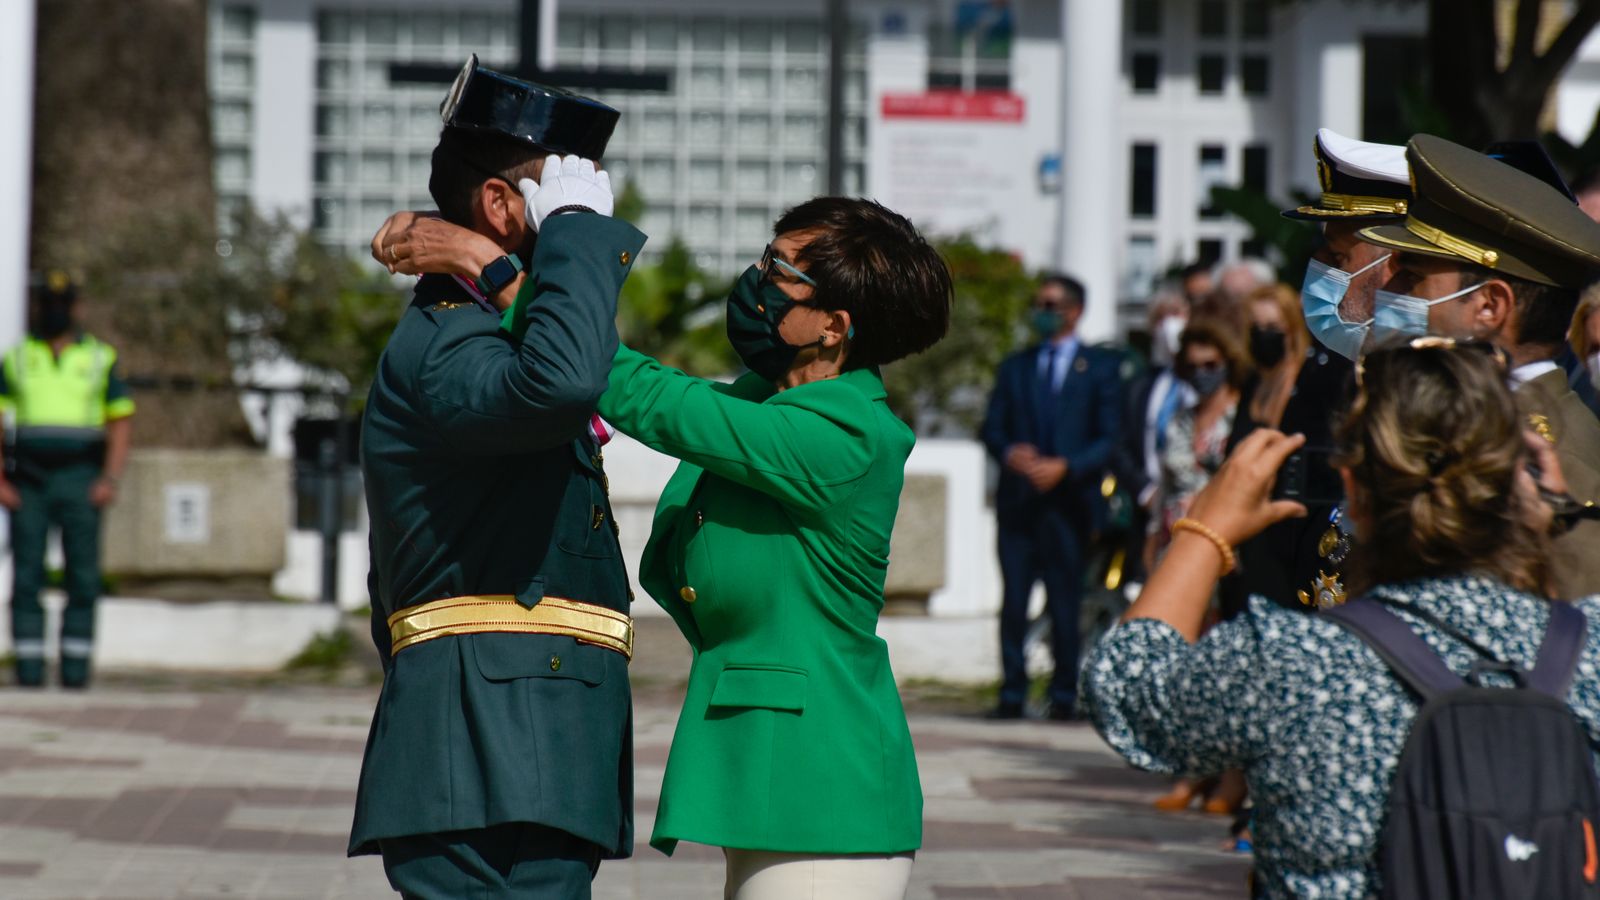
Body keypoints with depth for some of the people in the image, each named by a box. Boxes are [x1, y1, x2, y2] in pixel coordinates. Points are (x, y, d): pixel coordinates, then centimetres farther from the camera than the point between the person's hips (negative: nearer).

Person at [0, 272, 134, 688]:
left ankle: (75, 668, -1)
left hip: (80, 482, 0)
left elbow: (121, 425, 5)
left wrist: (110, 480, -9)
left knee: (83, 578, -5)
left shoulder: (100, 359, 7)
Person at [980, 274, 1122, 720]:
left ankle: (1064, 694, 4)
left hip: (1069, 498, -2)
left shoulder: (1100, 369, 8)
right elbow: (992, 428, 11)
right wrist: (1009, 453, -11)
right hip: (1018, 499, 2)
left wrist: (1065, 466, -14)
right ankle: (1012, 693, -1)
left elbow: (1109, 439, 1)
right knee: (1014, 596, -3)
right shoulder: (1014, 368, 17)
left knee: (1065, 599, -2)